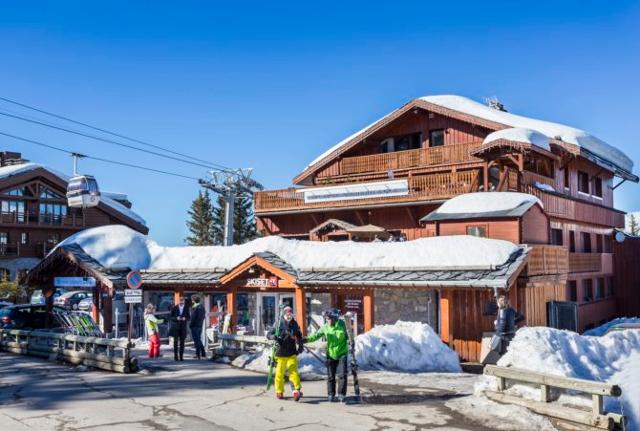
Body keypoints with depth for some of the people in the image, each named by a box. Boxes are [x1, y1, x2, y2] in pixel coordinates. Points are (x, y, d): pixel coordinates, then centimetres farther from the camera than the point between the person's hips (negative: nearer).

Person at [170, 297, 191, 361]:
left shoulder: (186, 308, 2)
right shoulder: (174, 308, 0)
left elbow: (189, 317, 5)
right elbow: (171, 317, 1)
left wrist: (185, 318, -16)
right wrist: (176, 318, -18)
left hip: (183, 327, 1)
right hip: (176, 327, -1)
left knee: (182, 342, 0)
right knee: (176, 341, -2)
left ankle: (181, 356, 5)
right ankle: (176, 356, 4)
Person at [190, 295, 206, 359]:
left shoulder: (194, 307, -17)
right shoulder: (202, 307, 9)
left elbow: (193, 317, -19)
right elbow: (203, 316, 13)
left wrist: (190, 325, -9)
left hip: (195, 326, -8)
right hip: (200, 325, 8)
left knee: (196, 340, -2)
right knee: (199, 340, 16)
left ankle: (198, 355, 1)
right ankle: (203, 354, 17)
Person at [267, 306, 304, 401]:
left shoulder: (295, 325, 5)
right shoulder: (278, 325, -3)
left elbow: (299, 337, 20)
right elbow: (268, 334, 1)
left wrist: (300, 346, 8)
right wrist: (274, 337, -20)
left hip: (292, 354, 1)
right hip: (280, 354, -1)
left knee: (293, 371, -12)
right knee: (279, 373, 6)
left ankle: (297, 390, -13)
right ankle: (279, 392, 20)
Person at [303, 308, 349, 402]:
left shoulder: (342, 324, -9)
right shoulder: (325, 327, -8)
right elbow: (316, 335, -17)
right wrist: (306, 339, -30)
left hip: (342, 354, -1)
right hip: (330, 354, 1)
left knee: (342, 375, -7)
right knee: (330, 376, 8)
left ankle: (342, 394, 6)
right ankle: (331, 394, 22)